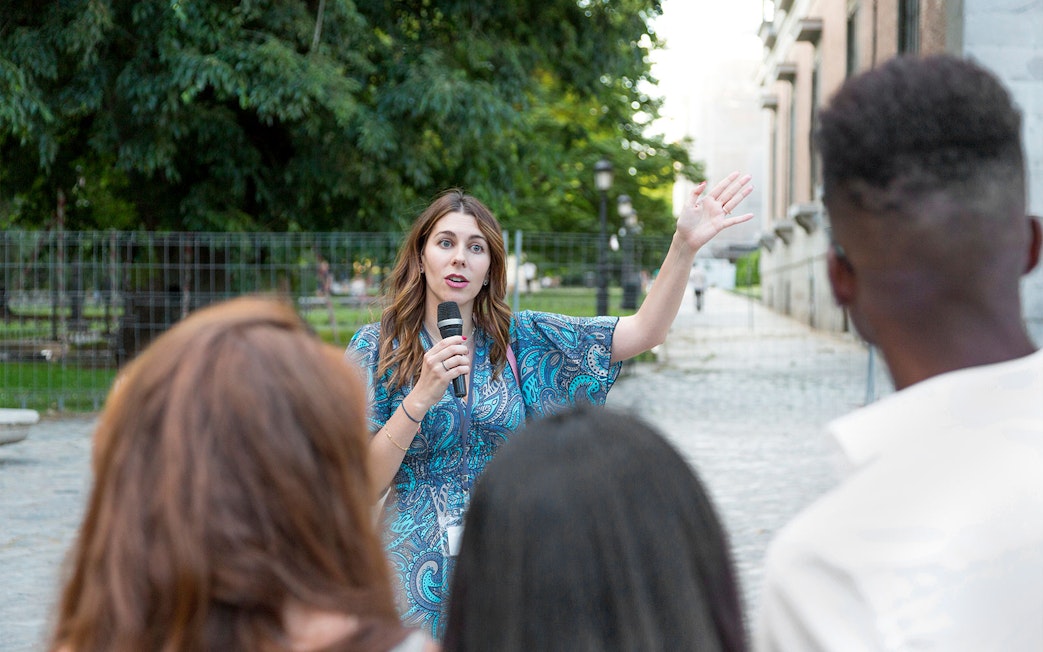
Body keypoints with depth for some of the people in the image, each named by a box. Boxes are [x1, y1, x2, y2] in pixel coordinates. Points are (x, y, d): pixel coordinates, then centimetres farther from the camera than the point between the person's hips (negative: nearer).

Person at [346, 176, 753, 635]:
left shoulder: (519, 339, 2)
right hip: (417, 578, -2)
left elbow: (643, 332, -7)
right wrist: (422, 396, -22)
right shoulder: (376, 346, -4)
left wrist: (685, 244, -20)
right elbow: (363, 486, -10)